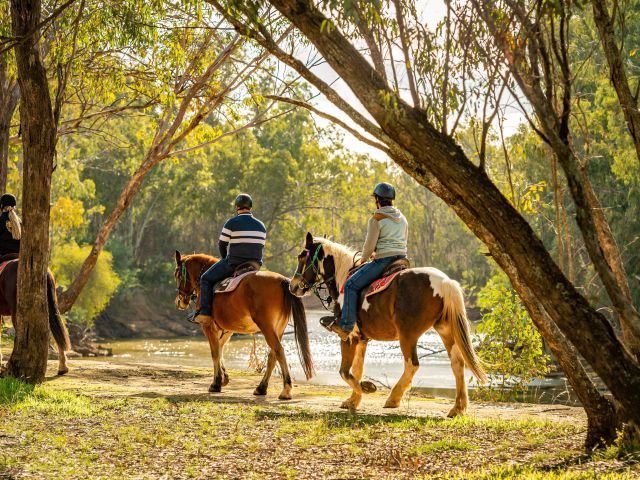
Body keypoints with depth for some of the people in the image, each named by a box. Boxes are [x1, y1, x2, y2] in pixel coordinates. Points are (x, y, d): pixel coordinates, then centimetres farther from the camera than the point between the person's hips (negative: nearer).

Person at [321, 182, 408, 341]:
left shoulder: (376, 219, -8)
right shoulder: (402, 218, 16)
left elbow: (369, 246, -9)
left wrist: (363, 260, 11)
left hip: (383, 261, -8)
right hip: (402, 258, 8)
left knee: (351, 285, -5)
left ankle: (345, 326, -10)